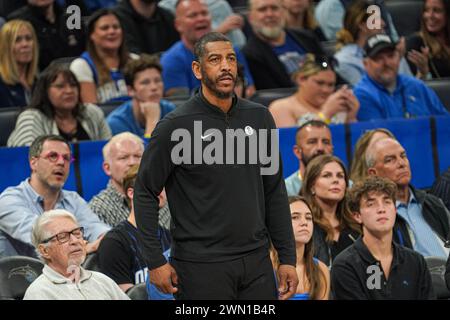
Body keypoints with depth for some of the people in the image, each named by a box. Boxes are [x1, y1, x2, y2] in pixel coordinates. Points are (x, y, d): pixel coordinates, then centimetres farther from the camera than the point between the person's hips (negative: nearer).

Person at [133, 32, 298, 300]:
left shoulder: (259, 117, 7)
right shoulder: (176, 126, -6)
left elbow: (274, 191, 12)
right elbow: (146, 192, -3)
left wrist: (288, 257, 8)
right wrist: (155, 261, -9)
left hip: (256, 261, 4)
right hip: (201, 266, -4)